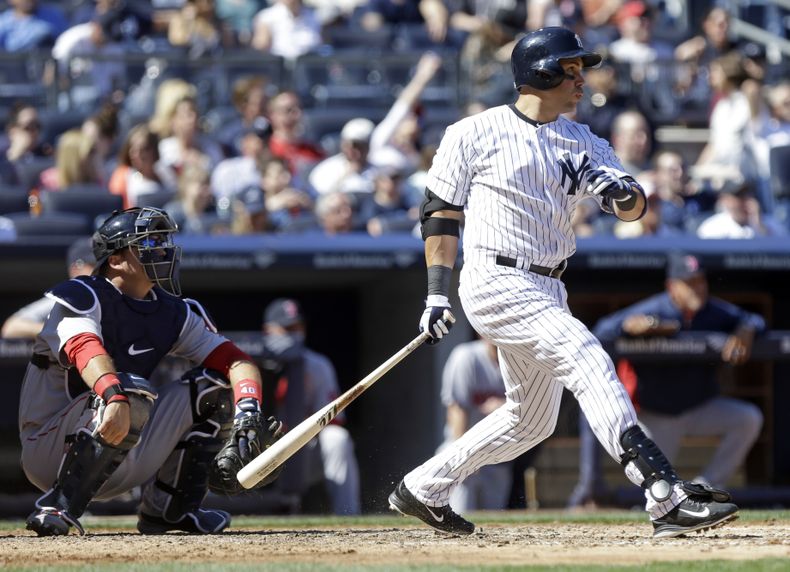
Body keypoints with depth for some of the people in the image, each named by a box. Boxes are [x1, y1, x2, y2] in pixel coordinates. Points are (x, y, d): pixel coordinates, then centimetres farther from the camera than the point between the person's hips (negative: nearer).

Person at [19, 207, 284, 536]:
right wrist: (115, 396, -54)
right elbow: (84, 349, -33)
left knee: (212, 385, 0)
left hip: (120, 467, 7)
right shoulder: (82, 296, -11)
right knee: (135, 392, -33)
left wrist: (248, 412, -22)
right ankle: (60, 506, -31)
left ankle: (170, 507, -1)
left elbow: (236, 361, -1)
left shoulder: (173, 314, 8)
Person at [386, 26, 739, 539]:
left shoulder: (583, 143, 10)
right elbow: (442, 213, 2)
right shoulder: (474, 134, -3)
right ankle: (667, 498, -33)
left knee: (532, 420, 15)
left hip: (547, 292, 8)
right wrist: (438, 292, -3)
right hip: (495, 281, -8)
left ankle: (422, 490, 31)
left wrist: (622, 191, -24)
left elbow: (634, 207, -1)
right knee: (588, 359, -24)